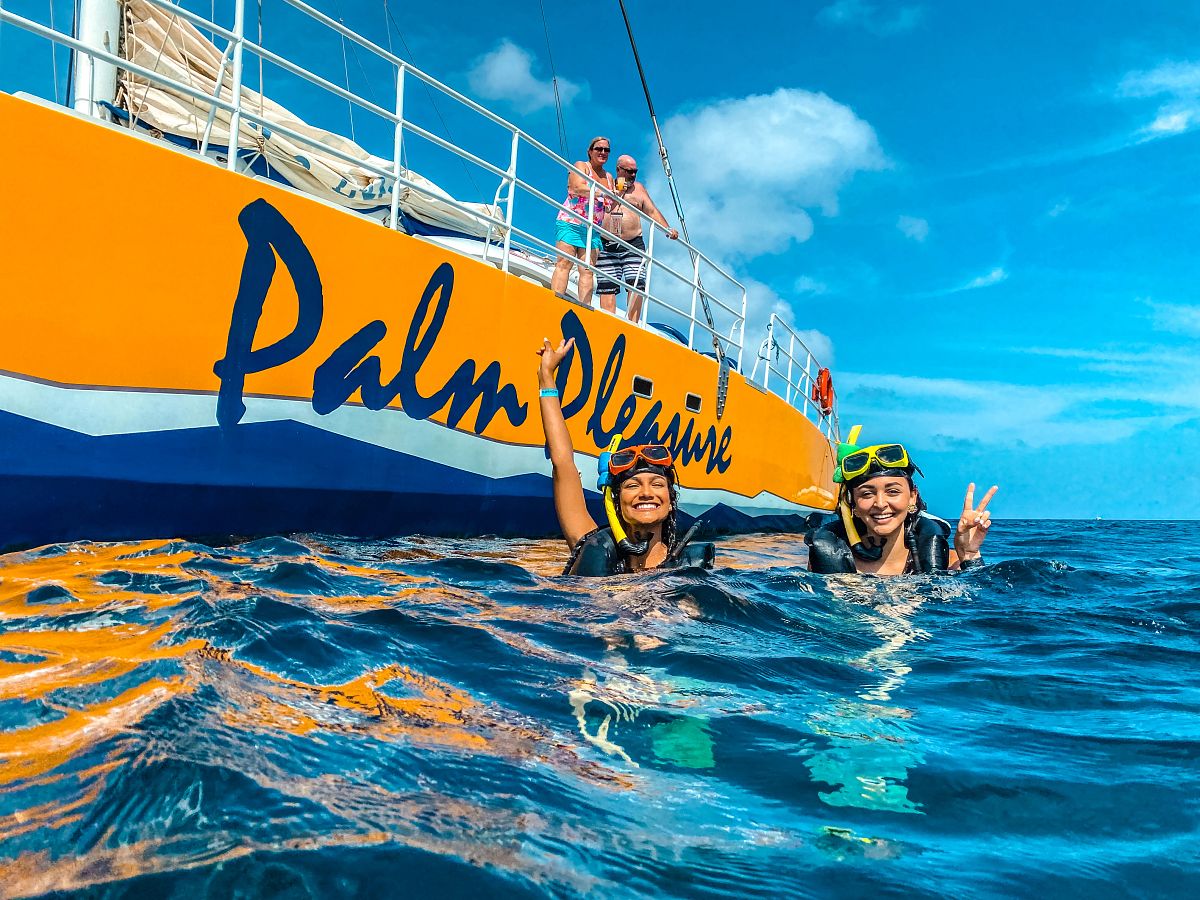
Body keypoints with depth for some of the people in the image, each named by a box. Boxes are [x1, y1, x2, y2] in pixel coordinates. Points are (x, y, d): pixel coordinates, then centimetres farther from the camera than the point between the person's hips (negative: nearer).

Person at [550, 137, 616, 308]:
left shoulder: (608, 177, 19)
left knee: (587, 270, -5)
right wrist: (602, 192, -24)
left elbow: (610, 208, 21)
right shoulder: (581, 166, 3)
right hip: (570, 223, -5)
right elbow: (577, 187, -17)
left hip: (593, 229, 5)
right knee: (564, 264, -12)